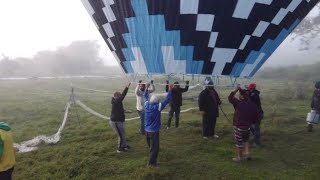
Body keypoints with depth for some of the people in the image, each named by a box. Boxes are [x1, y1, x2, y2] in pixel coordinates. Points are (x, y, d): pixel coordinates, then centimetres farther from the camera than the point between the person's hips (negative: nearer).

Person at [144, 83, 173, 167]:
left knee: (151, 146, 23)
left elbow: (145, 97, 12)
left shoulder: (147, 105, -6)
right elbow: (167, 100, -19)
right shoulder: (157, 107, -22)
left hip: (147, 130, 7)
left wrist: (146, 88, 21)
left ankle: (152, 159, 39)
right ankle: (151, 162, 15)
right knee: (154, 147, 8)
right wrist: (170, 90, -13)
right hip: (154, 131, -7)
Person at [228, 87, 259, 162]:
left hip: (239, 127, -6)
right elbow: (256, 116, 5)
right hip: (248, 127, 6)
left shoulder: (238, 103, -19)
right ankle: (247, 153, 25)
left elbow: (230, 98, -7)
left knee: (239, 143, 9)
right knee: (245, 140, 28)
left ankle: (239, 158, 22)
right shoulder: (253, 105, -2)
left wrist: (236, 90, -1)